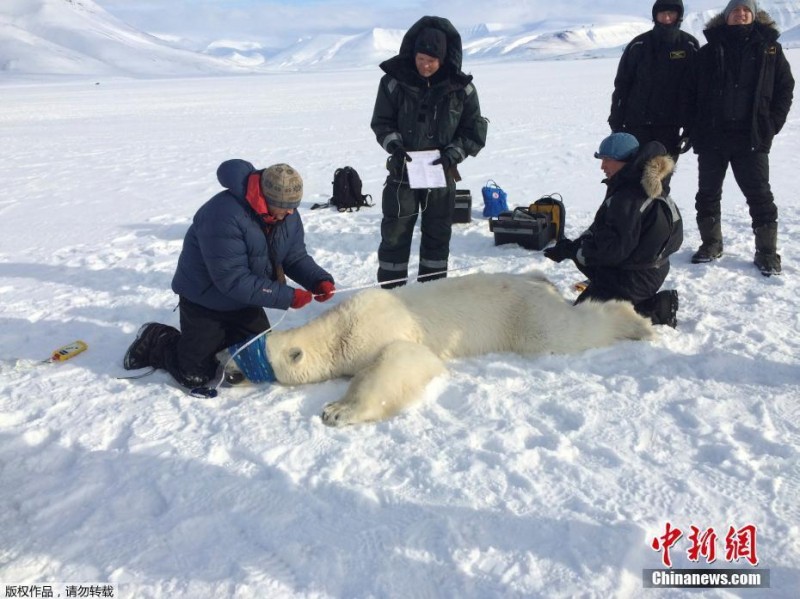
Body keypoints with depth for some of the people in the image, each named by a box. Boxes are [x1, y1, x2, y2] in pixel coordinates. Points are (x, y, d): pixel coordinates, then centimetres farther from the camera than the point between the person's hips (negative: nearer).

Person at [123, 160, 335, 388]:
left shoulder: (288, 215, -11)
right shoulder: (224, 215, -34)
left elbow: (296, 256, -3)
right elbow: (233, 281, -34)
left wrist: (320, 280, -23)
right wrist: (287, 296, -34)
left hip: (244, 300, 7)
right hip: (204, 299, -7)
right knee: (196, 376, -4)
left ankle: (211, 337, 29)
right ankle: (156, 341, 22)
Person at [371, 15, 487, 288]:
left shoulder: (461, 87, -7)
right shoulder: (394, 81, -9)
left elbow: (475, 130, -1)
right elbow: (381, 123, 0)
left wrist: (454, 153, -16)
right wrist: (394, 145, -19)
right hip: (402, 173, -1)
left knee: (438, 237, 12)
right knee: (394, 236, 3)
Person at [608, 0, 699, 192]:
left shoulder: (689, 46, 1)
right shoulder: (639, 45, 2)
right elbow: (622, 84, 4)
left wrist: (690, 128, -4)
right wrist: (616, 122, 0)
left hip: (669, 126, 0)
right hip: (637, 124, 0)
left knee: (660, 180, 3)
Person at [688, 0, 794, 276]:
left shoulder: (769, 48, 7)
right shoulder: (709, 51, 6)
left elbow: (785, 88, 8)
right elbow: (694, 93, 6)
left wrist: (772, 124, -2)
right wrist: (696, 130, -3)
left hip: (752, 137, -1)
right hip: (712, 136, 1)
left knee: (759, 195, 0)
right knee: (708, 193, 9)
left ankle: (766, 252, 9)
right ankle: (711, 244, 24)